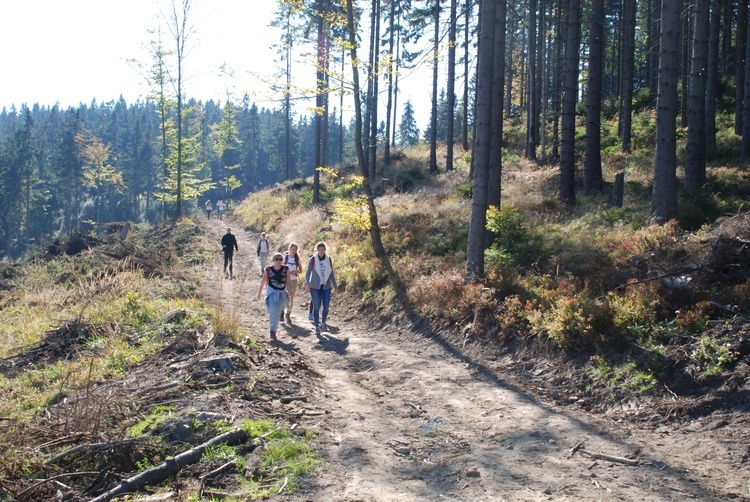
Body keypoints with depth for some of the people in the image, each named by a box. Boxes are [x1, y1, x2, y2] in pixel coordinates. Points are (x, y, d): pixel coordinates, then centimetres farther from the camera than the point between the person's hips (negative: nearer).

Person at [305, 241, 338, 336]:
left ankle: (323, 323, 25)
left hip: (326, 286, 3)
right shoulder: (312, 259, -5)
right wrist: (307, 283, -22)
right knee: (316, 307, -1)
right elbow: (308, 272, -4)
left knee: (326, 306, 1)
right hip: (315, 286, -3)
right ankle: (317, 327, 9)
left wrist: (335, 286, 14)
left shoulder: (328, 259, 4)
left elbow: (331, 274, 12)